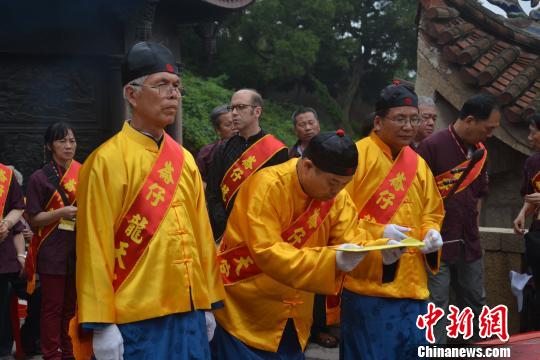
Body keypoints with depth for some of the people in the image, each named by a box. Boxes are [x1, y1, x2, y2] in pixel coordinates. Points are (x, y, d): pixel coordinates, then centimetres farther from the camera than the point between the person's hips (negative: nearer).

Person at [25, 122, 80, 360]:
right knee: (53, 307, -1)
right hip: (52, 251, -4)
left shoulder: (83, 174, 8)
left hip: (79, 249, 4)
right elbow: (33, 219, -5)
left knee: (72, 305, 10)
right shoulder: (40, 178, -3)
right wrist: (61, 213, -19)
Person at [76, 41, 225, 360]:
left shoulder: (185, 160, 10)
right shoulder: (107, 161, -9)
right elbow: (95, 246, -11)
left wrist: (208, 304, 12)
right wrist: (102, 325, -13)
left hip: (190, 315, 6)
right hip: (137, 323, -6)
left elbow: (201, 233, 13)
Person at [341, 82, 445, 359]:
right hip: (368, 285, -6)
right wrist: (378, 233, -22)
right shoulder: (356, 156, -8)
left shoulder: (418, 164, 13)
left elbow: (431, 212, 20)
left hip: (412, 286, 6)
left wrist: (431, 232, -2)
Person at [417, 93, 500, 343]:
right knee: (436, 306, -2)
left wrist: (475, 233, 16)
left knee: (475, 302, 16)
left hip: (469, 244, 7)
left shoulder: (479, 151, 8)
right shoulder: (432, 146, -14)